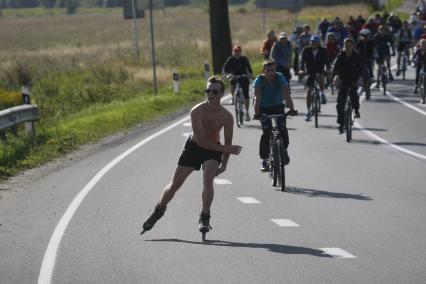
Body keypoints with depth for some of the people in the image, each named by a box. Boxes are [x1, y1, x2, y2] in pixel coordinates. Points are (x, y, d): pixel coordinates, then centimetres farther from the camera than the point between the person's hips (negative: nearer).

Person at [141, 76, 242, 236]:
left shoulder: (227, 117, -21)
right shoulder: (197, 112, -26)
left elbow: (228, 142, -8)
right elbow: (200, 140, -29)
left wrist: (224, 165, -13)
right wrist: (226, 149, -30)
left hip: (213, 150, 0)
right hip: (194, 146, 0)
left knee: (208, 181, -25)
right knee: (174, 185, 6)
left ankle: (204, 218, -10)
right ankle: (159, 210, 31)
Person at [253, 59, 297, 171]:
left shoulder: (280, 78, -20)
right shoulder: (259, 80, -23)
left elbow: (286, 94, -30)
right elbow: (257, 98, -32)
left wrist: (291, 109, -44)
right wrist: (257, 113, -45)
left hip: (277, 106, 1)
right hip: (264, 108, -1)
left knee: (282, 128, -17)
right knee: (266, 132, -16)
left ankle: (284, 150, 9)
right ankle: (264, 160, -9)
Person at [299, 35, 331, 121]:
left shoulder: (323, 51, -4)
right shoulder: (306, 50, -3)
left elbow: (327, 61, -11)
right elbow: (302, 61, -11)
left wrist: (328, 69, -31)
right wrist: (302, 69, -29)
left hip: (320, 72, -1)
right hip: (310, 73, 1)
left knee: (320, 76, -37)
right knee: (308, 90, -9)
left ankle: (322, 94, -15)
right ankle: (308, 111, -2)